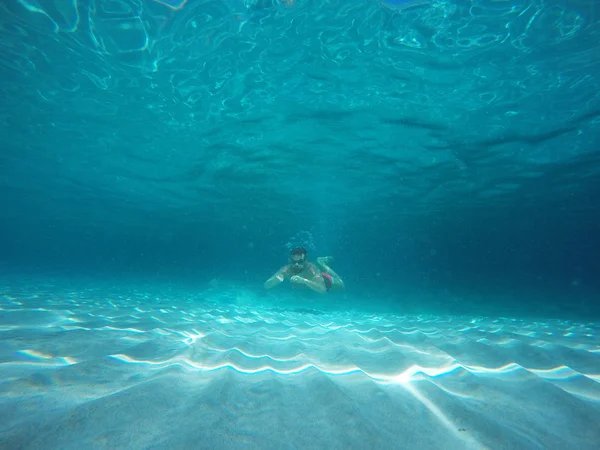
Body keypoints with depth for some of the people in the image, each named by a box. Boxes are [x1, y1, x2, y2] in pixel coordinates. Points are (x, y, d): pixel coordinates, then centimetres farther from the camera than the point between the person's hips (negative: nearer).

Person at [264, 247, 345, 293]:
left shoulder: (312, 270, -47)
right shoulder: (287, 270, -40)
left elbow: (323, 289, -58)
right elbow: (266, 286, -43)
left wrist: (304, 281, -70)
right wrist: (276, 279, -65)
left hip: (322, 280, -2)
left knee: (340, 285, 25)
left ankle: (322, 263, 34)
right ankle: (321, 263, 49)